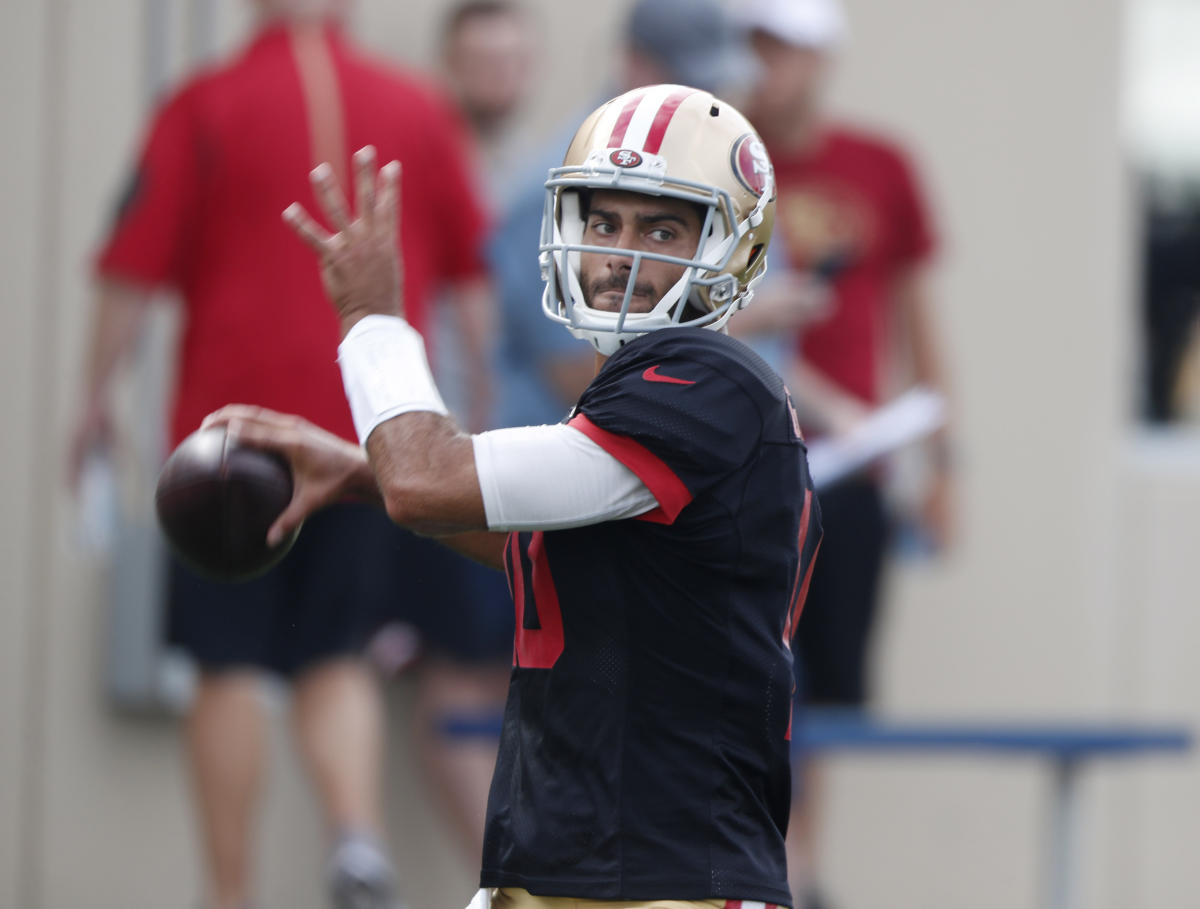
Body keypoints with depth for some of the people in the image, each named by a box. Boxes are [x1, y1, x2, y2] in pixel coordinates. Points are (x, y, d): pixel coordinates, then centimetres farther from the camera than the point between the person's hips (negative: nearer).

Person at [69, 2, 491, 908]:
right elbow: (473, 277, 9)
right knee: (338, 660, 12)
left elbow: (133, 271, -3)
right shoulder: (419, 109, 6)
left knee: (230, 667, 5)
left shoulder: (205, 106, -2)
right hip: (371, 426, 2)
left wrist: (98, 394, 6)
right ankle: (358, 830, -13)